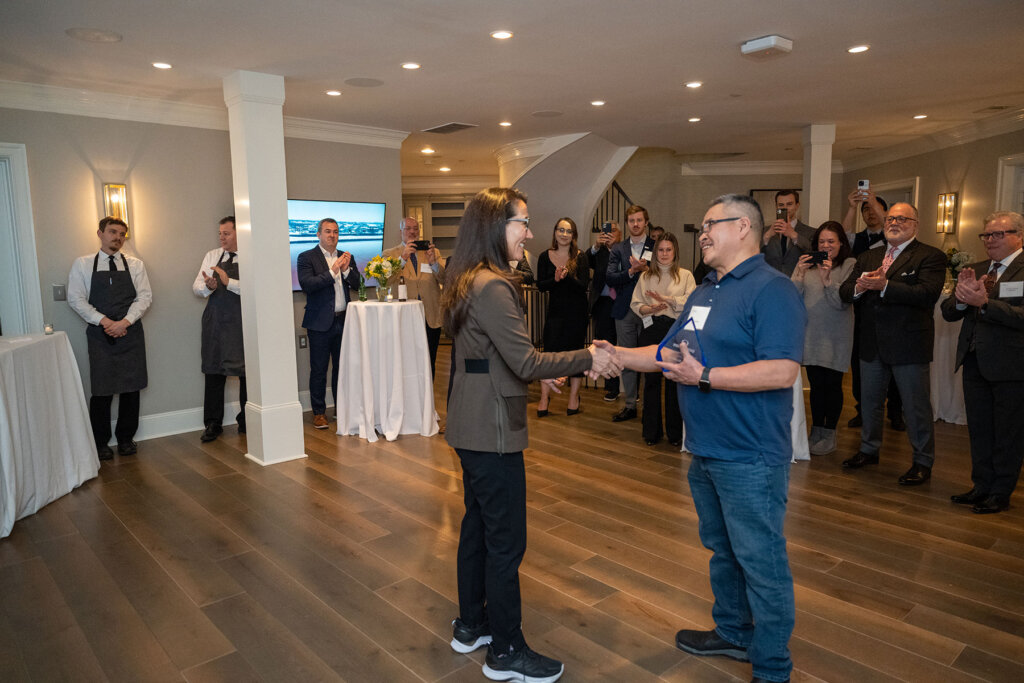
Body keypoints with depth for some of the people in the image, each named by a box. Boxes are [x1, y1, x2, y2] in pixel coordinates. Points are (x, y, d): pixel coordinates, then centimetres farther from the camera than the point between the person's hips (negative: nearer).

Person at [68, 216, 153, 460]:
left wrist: (124, 322, -13)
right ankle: (100, 443, 14)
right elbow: (76, 298, -1)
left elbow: (145, 297, 0)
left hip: (130, 333, 1)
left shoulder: (135, 265, 8)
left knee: (132, 387, 4)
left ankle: (126, 438, 18)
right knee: (102, 389, 0)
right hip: (99, 335, -1)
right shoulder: (82, 264, 5)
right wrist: (104, 321, -12)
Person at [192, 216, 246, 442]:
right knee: (213, 373, 6)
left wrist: (228, 282, -22)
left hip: (242, 323, -3)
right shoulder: (211, 256, 12)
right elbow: (196, 288, 9)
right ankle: (213, 424, 17)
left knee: (246, 373, 4)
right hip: (215, 321, 4)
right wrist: (208, 286, -12)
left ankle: (246, 422, 19)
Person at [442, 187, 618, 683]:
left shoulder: (470, 281, 11)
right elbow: (526, 362, -24)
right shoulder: (493, 286, -21)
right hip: (492, 431, -11)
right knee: (505, 541, 2)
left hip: (471, 424, 11)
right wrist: (586, 358, -14)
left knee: (478, 525, 20)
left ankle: (471, 626, 36)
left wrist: (540, 370, 17)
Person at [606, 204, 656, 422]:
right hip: (624, 311, 3)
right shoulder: (618, 249, 10)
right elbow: (609, 278, -1)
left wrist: (645, 269, -17)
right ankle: (630, 405, 17)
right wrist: (631, 271, -15)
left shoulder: (656, 247, 4)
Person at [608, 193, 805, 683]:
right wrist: (619, 356, 5)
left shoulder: (772, 290, -16)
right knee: (722, 550, 22)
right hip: (705, 451, 9)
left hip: (750, 458, -9)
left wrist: (704, 377, -25)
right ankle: (733, 633, 42)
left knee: (760, 561, 4)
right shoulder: (705, 291, 14)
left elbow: (782, 370, -25)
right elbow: (671, 351, 18)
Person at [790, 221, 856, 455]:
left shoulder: (850, 265, -3)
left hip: (835, 336, -3)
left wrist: (827, 277, -21)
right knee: (816, 384, 10)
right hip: (811, 333, 3)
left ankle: (829, 435, 15)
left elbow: (842, 302, -12)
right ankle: (816, 431, 21)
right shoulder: (808, 264, 7)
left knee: (832, 384, 4)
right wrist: (800, 273, -13)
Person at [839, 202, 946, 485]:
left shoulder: (930, 256, -5)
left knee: (916, 406, 4)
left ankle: (923, 462, 19)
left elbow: (928, 293, -21)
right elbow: (844, 292, 5)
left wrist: (883, 286, -27)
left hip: (909, 344, -6)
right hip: (872, 344, 6)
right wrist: (859, 286, -17)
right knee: (869, 400, 17)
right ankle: (869, 450, 34)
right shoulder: (868, 257, 14)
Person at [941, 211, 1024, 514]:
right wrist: (962, 298, -15)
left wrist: (983, 302, -28)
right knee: (979, 429, 16)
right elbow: (947, 312, 5)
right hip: (975, 361, 7)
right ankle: (982, 486, 30)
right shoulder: (975, 270, 10)